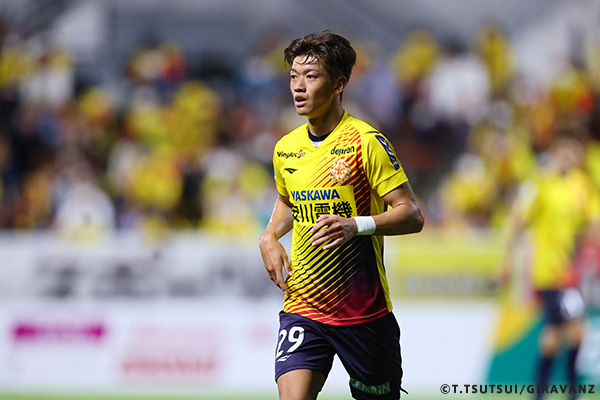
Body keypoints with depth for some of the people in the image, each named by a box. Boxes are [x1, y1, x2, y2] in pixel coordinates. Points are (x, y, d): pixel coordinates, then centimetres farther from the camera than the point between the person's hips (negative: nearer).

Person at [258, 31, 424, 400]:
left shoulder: (365, 142, -10)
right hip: (302, 305, 4)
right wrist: (270, 237, 9)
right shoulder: (286, 149, 8)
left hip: (364, 311, -4)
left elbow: (412, 215, -12)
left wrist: (357, 225, -28)